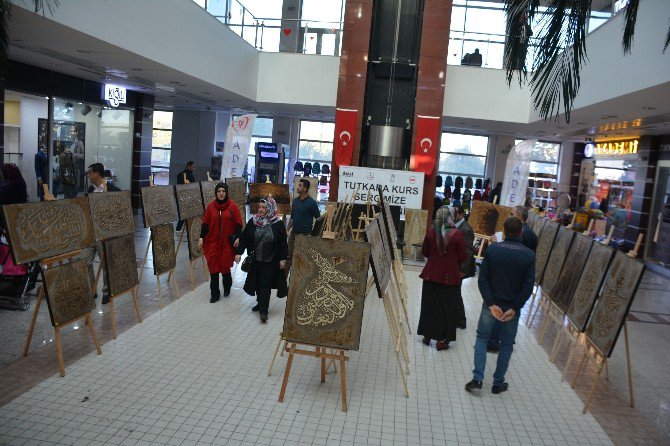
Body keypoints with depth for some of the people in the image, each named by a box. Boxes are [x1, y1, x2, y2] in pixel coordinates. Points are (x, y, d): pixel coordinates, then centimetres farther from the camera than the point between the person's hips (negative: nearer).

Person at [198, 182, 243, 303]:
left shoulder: (233, 206, -4)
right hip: (212, 241, 2)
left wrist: (238, 237, -11)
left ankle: (227, 288, 33)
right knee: (213, 267, 0)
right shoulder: (210, 206, 1)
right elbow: (205, 223, 5)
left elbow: (238, 223, -3)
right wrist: (201, 238, 0)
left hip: (227, 242, -2)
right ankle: (214, 294, 10)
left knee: (225, 266, 5)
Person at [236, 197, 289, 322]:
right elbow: (244, 238, 5)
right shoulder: (252, 222, 0)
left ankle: (263, 310, 0)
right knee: (257, 282, 14)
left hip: (270, 261, -4)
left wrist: (283, 259, -8)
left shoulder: (278, 224, -9)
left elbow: (283, 243, -6)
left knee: (265, 285, -4)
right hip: (256, 260, 4)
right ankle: (260, 303, 33)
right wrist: (239, 252, 0)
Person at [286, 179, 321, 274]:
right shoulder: (295, 200, 9)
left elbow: (318, 219, -7)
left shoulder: (311, 202, -9)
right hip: (294, 233, 6)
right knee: (288, 255, 8)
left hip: (306, 234, -6)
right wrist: (287, 229, 14)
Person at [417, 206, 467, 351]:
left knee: (429, 305, 17)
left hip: (431, 274, 3)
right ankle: (441, 340, 17)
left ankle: (427, 336, 27)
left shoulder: (430, 231, -7)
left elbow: (425, 252, 3)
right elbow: (462, 257, -10)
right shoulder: (458, 234, -15)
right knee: (446, 308, 10)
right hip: (450, 276, -2)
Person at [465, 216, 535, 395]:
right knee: (506, 345, 16)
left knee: (481, 337, 15)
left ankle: (477, 379, 7)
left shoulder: (492, 249, -9)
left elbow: (482, 278, -13)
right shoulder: (529, 255, -7)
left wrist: (491, 304, -12)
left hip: (491, 303, 0)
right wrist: (514, 308, -11)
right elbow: (528, 286, -12)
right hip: (513, 306, 0)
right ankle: (498, 383, 24)